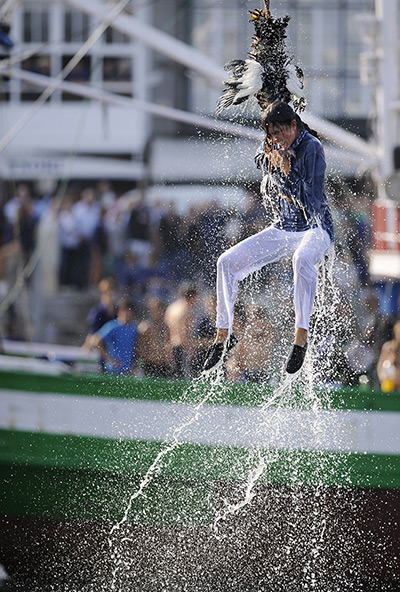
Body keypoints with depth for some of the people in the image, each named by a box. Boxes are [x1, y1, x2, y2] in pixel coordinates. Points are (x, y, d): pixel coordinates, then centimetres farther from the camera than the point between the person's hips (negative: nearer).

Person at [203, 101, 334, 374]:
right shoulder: (279, 148, 4)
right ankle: (224, 335, 6)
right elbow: (274, 195, 8)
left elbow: (311, 200, -23)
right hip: (283, 228, 7)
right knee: (227, 262, -5)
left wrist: (286, 169, -28)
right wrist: (270, 165, -9)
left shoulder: (311, 148, -16)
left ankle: (301, 336, -40)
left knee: (302, 259, -43)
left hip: (315, 228, -7)